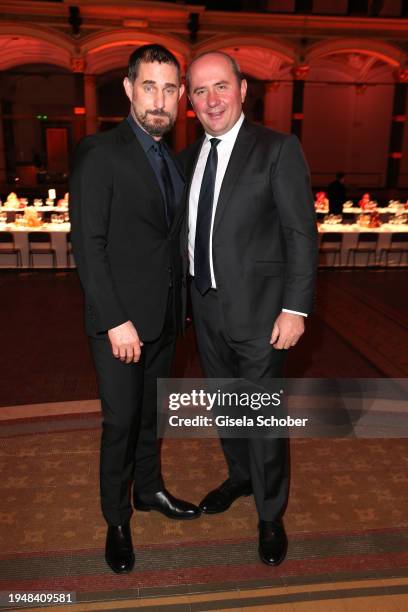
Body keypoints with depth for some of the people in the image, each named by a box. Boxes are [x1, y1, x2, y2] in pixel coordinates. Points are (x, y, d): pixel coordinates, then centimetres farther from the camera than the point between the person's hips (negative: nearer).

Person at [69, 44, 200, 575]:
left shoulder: (172, 158, 11)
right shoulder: (100, 153, -11)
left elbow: (170, 237, 11)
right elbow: (87, 245, -15)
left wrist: (179, 306, 6)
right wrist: (116, 321, -18)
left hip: (165, 316, 6)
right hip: (121, 318, -6)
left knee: (150, 412, 20)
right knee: (121, 420, 4)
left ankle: (149, 490, 40)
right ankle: (116, 519, 26)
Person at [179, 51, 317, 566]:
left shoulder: (277, 149, -9)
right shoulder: (188, 158, 8)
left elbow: (302, 234, -12)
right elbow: (188, 233, 11)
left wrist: (295, 308, -17)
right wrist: (184, 298, 8)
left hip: (256, 309, -5)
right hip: (205, 306, 6)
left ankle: (270, 516, 29)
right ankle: (240, 477, 47)